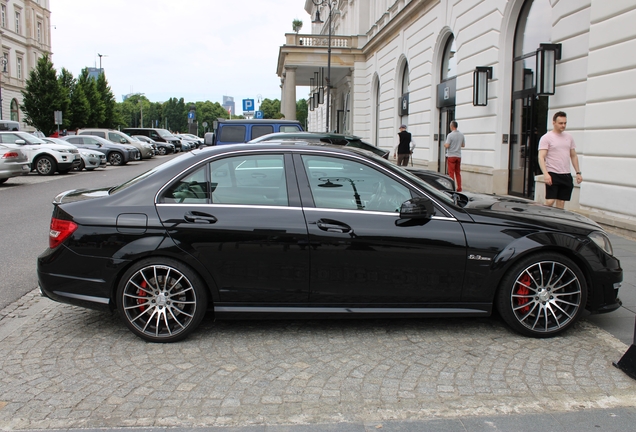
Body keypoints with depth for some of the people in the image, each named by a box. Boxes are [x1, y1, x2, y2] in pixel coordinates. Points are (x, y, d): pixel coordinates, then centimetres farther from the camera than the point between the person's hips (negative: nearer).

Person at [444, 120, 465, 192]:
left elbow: (447, 146, -17)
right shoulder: (461, 135, 5)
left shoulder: (450, 135, -14)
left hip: (451, 156, -5)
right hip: (458, 156, 5)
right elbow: (463, 145, 13)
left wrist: (444, 144, 4)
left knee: (451, 172, -1)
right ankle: (459, 188, 10)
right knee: (458, 173, 10)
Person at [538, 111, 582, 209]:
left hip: (566, 175, 6)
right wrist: (545, 174, -26)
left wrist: (578, 172, 13)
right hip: (552, 175, -6)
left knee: (561, 202, 7)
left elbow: (573, 156, 20)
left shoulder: (569, 137, 13)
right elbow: (541, 157, -13)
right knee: (550, 201, -11)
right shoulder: (546, 138, -5)